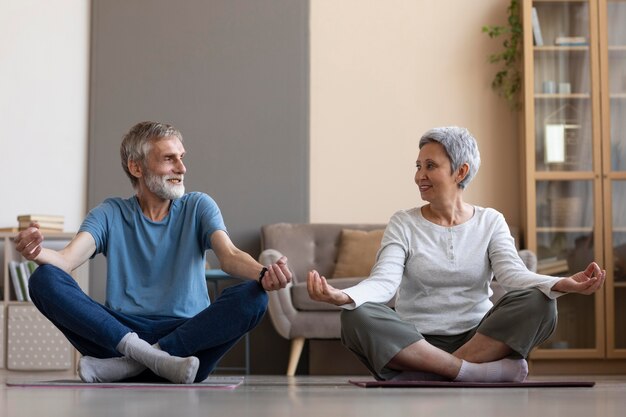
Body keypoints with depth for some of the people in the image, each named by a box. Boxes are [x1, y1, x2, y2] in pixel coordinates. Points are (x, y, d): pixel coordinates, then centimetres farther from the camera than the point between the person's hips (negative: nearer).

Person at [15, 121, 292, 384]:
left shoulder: (198, 207, 11)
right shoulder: (111, 214, 11)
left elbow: (228, 256, -6)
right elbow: (66, 259, -5)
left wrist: (263, 274, -30)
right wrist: (37, 252, -30)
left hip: (188, 332, 0)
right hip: (121, 330, 0)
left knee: (252, 298, -27)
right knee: (44, 279, -19)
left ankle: (129, 363, -30)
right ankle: (154, 357, -33)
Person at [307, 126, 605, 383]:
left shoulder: (490, 222, 8)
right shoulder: (403, 224, 5)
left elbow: (513, 273, -9)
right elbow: (384, 281, -11)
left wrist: (561, 285, -30)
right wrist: (344, 296, -34)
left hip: (479, 338, 1)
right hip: (415, 343, 0)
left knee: (538, 302, -24)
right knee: (356, 317, -30)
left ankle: (449, 371, -29)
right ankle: (478, 371, -33)